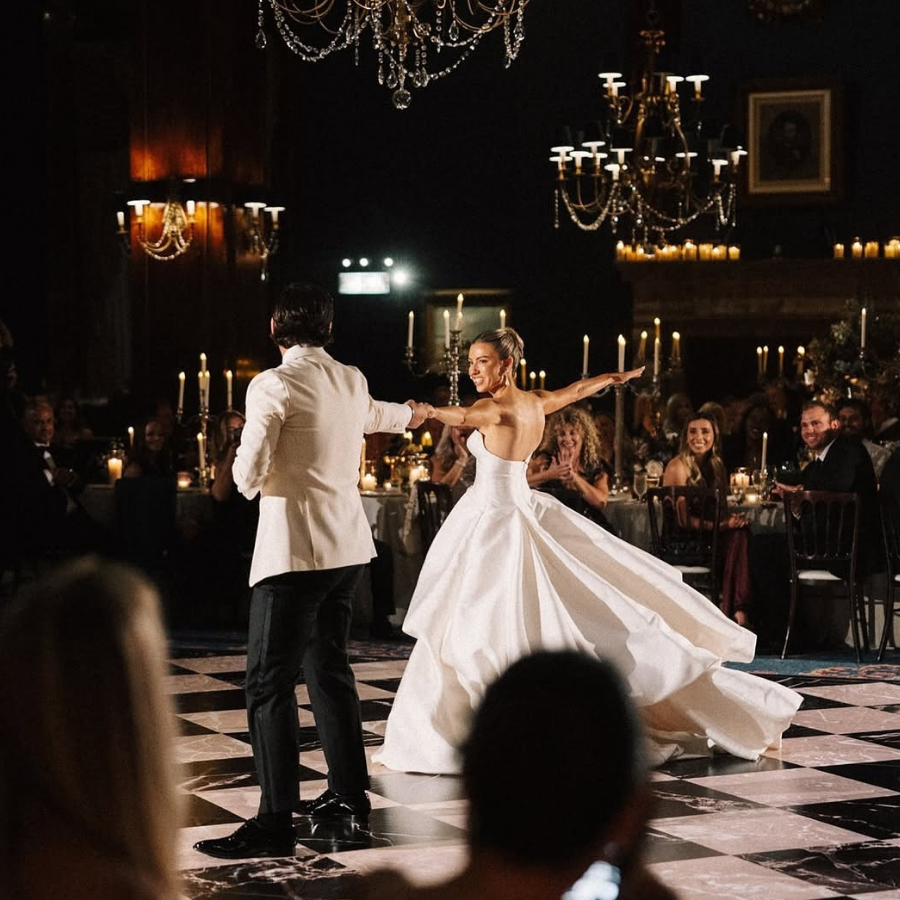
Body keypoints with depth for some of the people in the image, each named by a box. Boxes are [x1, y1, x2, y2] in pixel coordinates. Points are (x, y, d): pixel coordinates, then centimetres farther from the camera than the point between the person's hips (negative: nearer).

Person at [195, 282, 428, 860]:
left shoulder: (274, 385, -12)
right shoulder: (351, 380, 10)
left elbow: (248, 473, -16)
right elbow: (368, 413, 35)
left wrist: (252, 483, 10)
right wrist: (409, 414, 59)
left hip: (293, 549, -8)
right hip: (348, 545, 8)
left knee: (270, 682, -8)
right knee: (328, 667, 20)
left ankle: (276, 823, -13)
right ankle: (351, 792, 28)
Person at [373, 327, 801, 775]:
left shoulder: (496, 408, -20)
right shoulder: (534, 402, 5)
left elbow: (462, 416, -43)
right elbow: (578, 389, 24)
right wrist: (617, 377, 43)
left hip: (494, 520, -10)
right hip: (520, 510, 10)